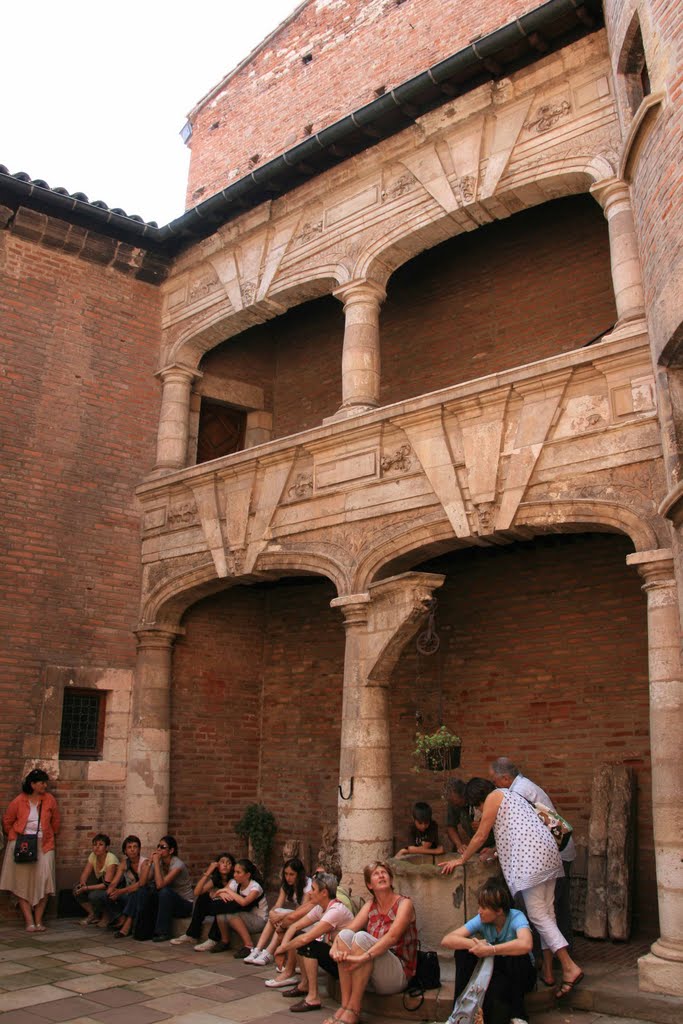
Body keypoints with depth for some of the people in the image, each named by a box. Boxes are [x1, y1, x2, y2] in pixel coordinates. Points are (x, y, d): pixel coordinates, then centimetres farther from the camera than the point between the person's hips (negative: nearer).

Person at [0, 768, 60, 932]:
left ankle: (38, 920, 4)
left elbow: (55, 821, 12)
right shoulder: (19, 801, -4)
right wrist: (13, 836, 14)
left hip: (43, 845, 1)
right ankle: (29, 921, 3)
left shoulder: (49, 800, 0)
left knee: (43, 882, -5)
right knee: (22, 882, -2)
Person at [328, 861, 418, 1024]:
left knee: (362, 937, -28)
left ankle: (353, 1010, -24)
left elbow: (392, 937, -24)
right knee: (345, 935, -19)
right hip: (371, 979, 5)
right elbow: (349, 928, -4)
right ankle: (344, 1005, -19)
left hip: (398, 975, -5)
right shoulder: (370, 906, 10)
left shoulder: (404, 903, -7)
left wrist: (364, 957, -37)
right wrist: (335, 947, -26)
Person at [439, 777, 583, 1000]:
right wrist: (495, 852, 42)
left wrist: (461, 860, 8)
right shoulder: (508, 796, 26)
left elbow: (480, 836, 0)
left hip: (529, 856, -10)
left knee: (538, 915, -9)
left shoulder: (493, 797, 0)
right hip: (546, 851, 10)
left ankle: (570, 967, -14)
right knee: (546, 913, 9)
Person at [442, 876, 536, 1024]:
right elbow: (446, 940, -20)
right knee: (463, 951, -20)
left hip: (520, 974, -3)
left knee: (517, 955, -37)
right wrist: (474, 944, -38)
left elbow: (525, 944, -48)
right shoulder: (481, 920, -13)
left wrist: (489, 950, -44)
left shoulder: (516, 917, -24)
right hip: (495, 972, 3)